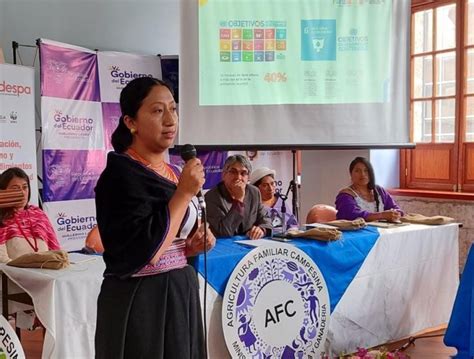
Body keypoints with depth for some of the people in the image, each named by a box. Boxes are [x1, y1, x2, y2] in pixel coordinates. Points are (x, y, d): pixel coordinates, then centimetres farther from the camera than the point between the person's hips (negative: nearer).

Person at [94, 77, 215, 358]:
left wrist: (194, 245, -1)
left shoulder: (174, 173, 8)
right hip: (139, 302, -8)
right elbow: (143, 253, -24)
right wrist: (184, 194, -21)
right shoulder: (120, 174, -16)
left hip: (181, 294, 8)